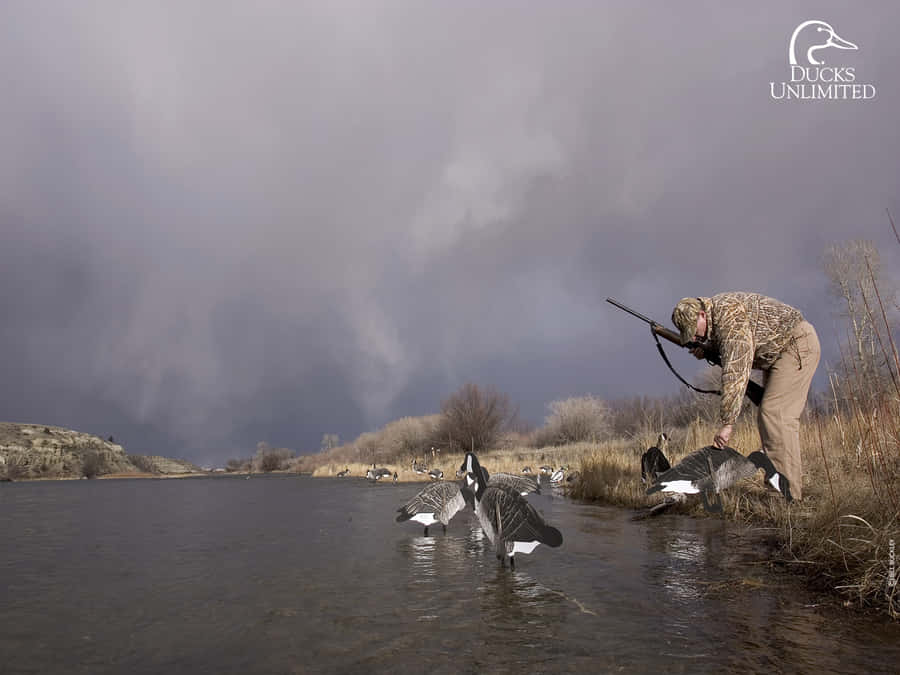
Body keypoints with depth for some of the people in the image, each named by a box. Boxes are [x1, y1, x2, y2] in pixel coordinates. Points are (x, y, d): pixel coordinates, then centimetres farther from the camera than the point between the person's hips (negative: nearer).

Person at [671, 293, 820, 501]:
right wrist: (706, 349, -2)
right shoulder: (714, 313, 1)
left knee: (775, 415, -18)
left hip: (797, 345, -10)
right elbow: (726, 345, 20)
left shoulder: (731, 318, -30)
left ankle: (788, 493, -17)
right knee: (769, 416, 8)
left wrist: (727, 423, -36)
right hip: (779, 352, 10)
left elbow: (735, 373, -35)